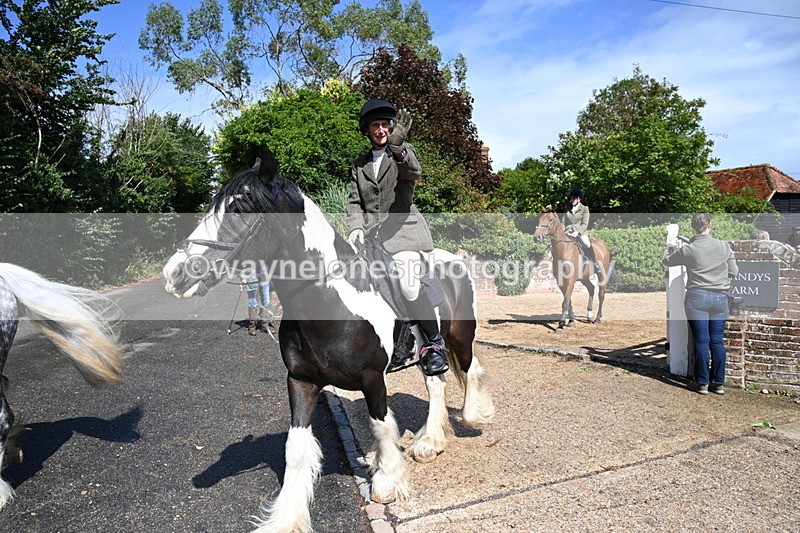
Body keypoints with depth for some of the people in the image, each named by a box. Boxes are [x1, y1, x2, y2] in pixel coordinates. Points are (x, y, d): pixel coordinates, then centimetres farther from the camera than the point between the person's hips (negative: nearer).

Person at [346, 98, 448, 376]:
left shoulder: (404, 151, 9)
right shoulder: (359, 164, 20)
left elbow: (413, 171, -13)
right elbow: (354, 202, 14)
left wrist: (397, 148, -34)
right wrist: (356, 227, -7)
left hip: (402, 228, -5)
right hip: (369, 233, 5)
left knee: (408, 283, -25)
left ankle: (434, 344, -11)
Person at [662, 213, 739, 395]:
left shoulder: (688, 250, -7)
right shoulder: (724, 246, -1)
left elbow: (666, 261, 8)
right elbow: (734, 272, 6)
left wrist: (670, 246, 26)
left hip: (697, 298, -2)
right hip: (720, 298, 2)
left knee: (701, 341, 3)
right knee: (717, 341, 9)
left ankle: (703, 383, 7)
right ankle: (718, 383, 15)